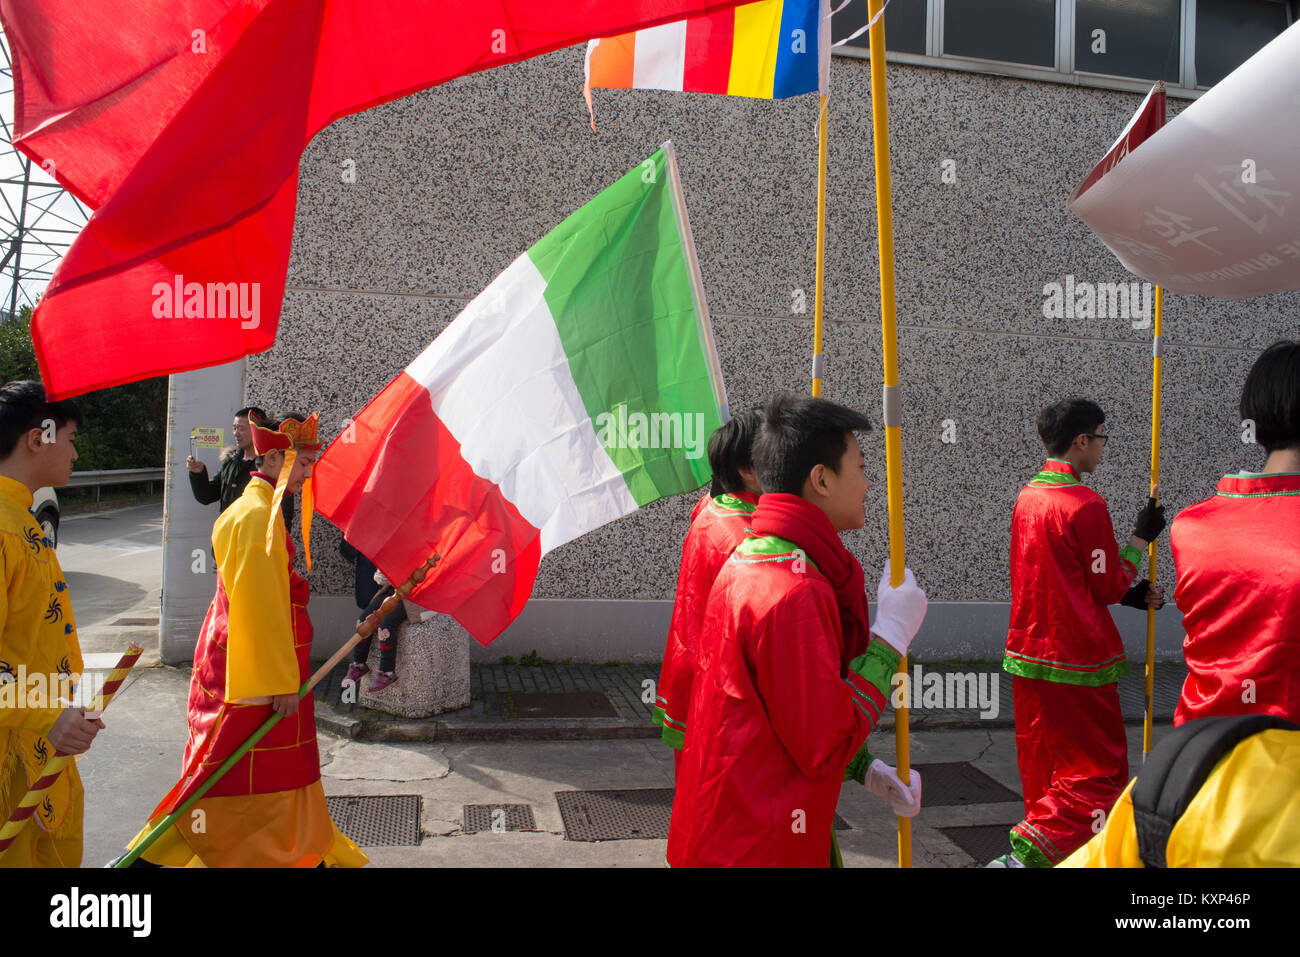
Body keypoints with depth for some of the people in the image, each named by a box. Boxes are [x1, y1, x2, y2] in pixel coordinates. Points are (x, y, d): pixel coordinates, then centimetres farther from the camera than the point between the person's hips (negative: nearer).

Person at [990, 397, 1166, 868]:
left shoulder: (1027, 497, 7)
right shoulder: (1086, 504, -17)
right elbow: (1108, 587, -10)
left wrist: (1128, 592, 13)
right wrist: (1141, 537, 1)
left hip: (1028, 653, 8)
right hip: (1077, 659, -8)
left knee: (1042, 766, 17)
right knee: (1098, 772, 3)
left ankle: (1053, 851, 29)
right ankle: (1024, 854, -8)